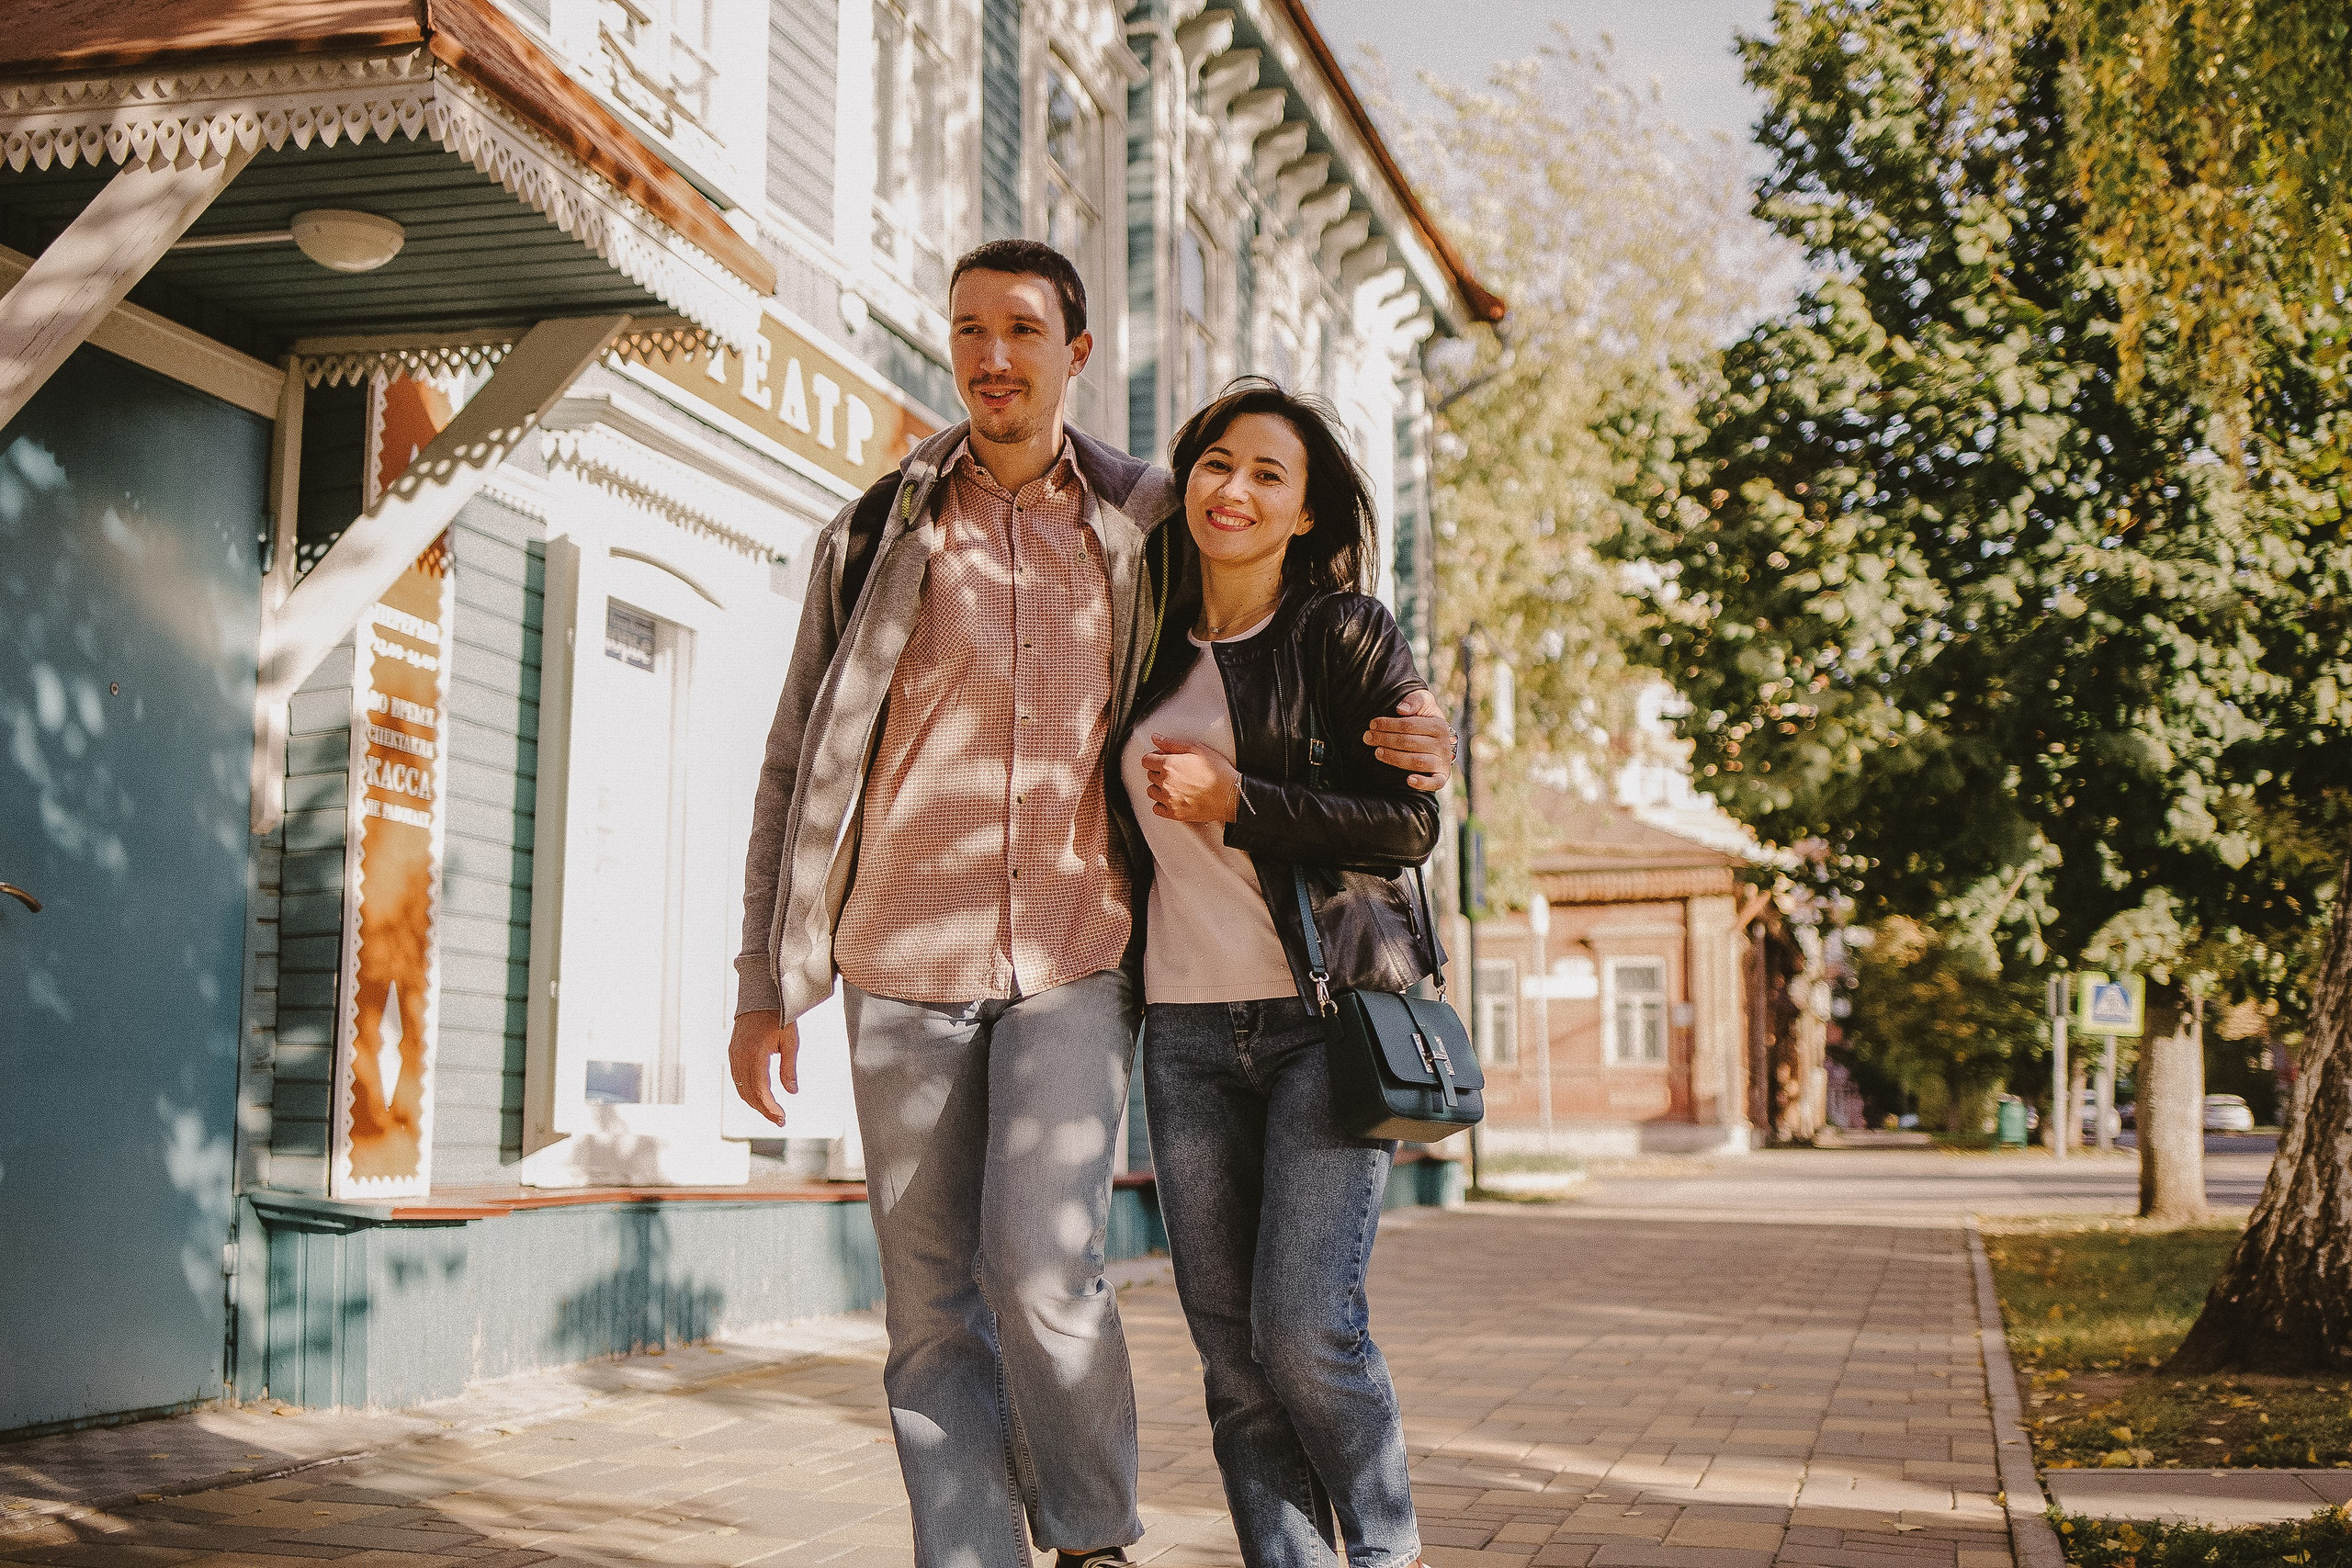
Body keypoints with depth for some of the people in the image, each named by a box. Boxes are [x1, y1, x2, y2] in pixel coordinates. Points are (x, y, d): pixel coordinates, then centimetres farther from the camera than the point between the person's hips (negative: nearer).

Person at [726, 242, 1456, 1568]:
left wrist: (1422, 741, -6)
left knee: (1043, 1271, -14)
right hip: (906, 962, 2)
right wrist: (767, 984, 5)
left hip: (1075, 960, -1)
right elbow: (801, 767, 9)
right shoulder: (878, 539, 7)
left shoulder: (1148, 529, 6)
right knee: (932, 1307, 2)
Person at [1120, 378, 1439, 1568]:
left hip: (1327, 1013, -4)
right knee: (1232, 1351, 2)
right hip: (1187, 1031, 5)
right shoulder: (1155, 654, 14)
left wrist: (1235, 801, -14)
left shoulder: (1345, 633, 0)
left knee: (1303, 1328, -12)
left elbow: (1410, 825, -8)